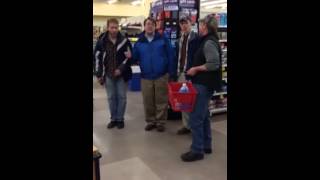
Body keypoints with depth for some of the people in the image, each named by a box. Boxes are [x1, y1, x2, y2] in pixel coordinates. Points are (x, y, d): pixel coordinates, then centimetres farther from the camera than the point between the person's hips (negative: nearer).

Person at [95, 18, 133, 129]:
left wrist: (120, 69, -13)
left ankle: (120, 119, 17)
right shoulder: (101, 42, 1)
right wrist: (99, 75, 2)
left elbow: (129, 57, -3)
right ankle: (113, 119, 21)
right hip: (108, 75, 2)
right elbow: (98, 59, 4)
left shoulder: (124, 41, -3)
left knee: (121, 97, 4)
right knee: (111, 97, 9)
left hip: (121, 75, -1)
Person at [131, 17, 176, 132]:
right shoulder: (139, 42, 6)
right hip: (146, 77, 2)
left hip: (162, 76, -2)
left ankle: (161, 122, 19)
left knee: (161, 101, 5)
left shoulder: (163, 39, -1)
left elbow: (171, 56, -3)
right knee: (148, 102, 9)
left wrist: (172, 73, -8)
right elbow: (135, 58, 9)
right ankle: (150, 121, 26)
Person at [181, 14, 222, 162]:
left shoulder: (209, 42, -17)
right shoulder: (208, 41, 14)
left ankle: (197, 150, 6)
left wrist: (196, 69, -18)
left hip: (203, 85, -11)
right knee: (203, 116, 17)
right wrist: (196, 68, 6)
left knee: (195, 118, -5)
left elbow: (214, 63, -28)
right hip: (204, 83, 11)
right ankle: (206, 145, 29)